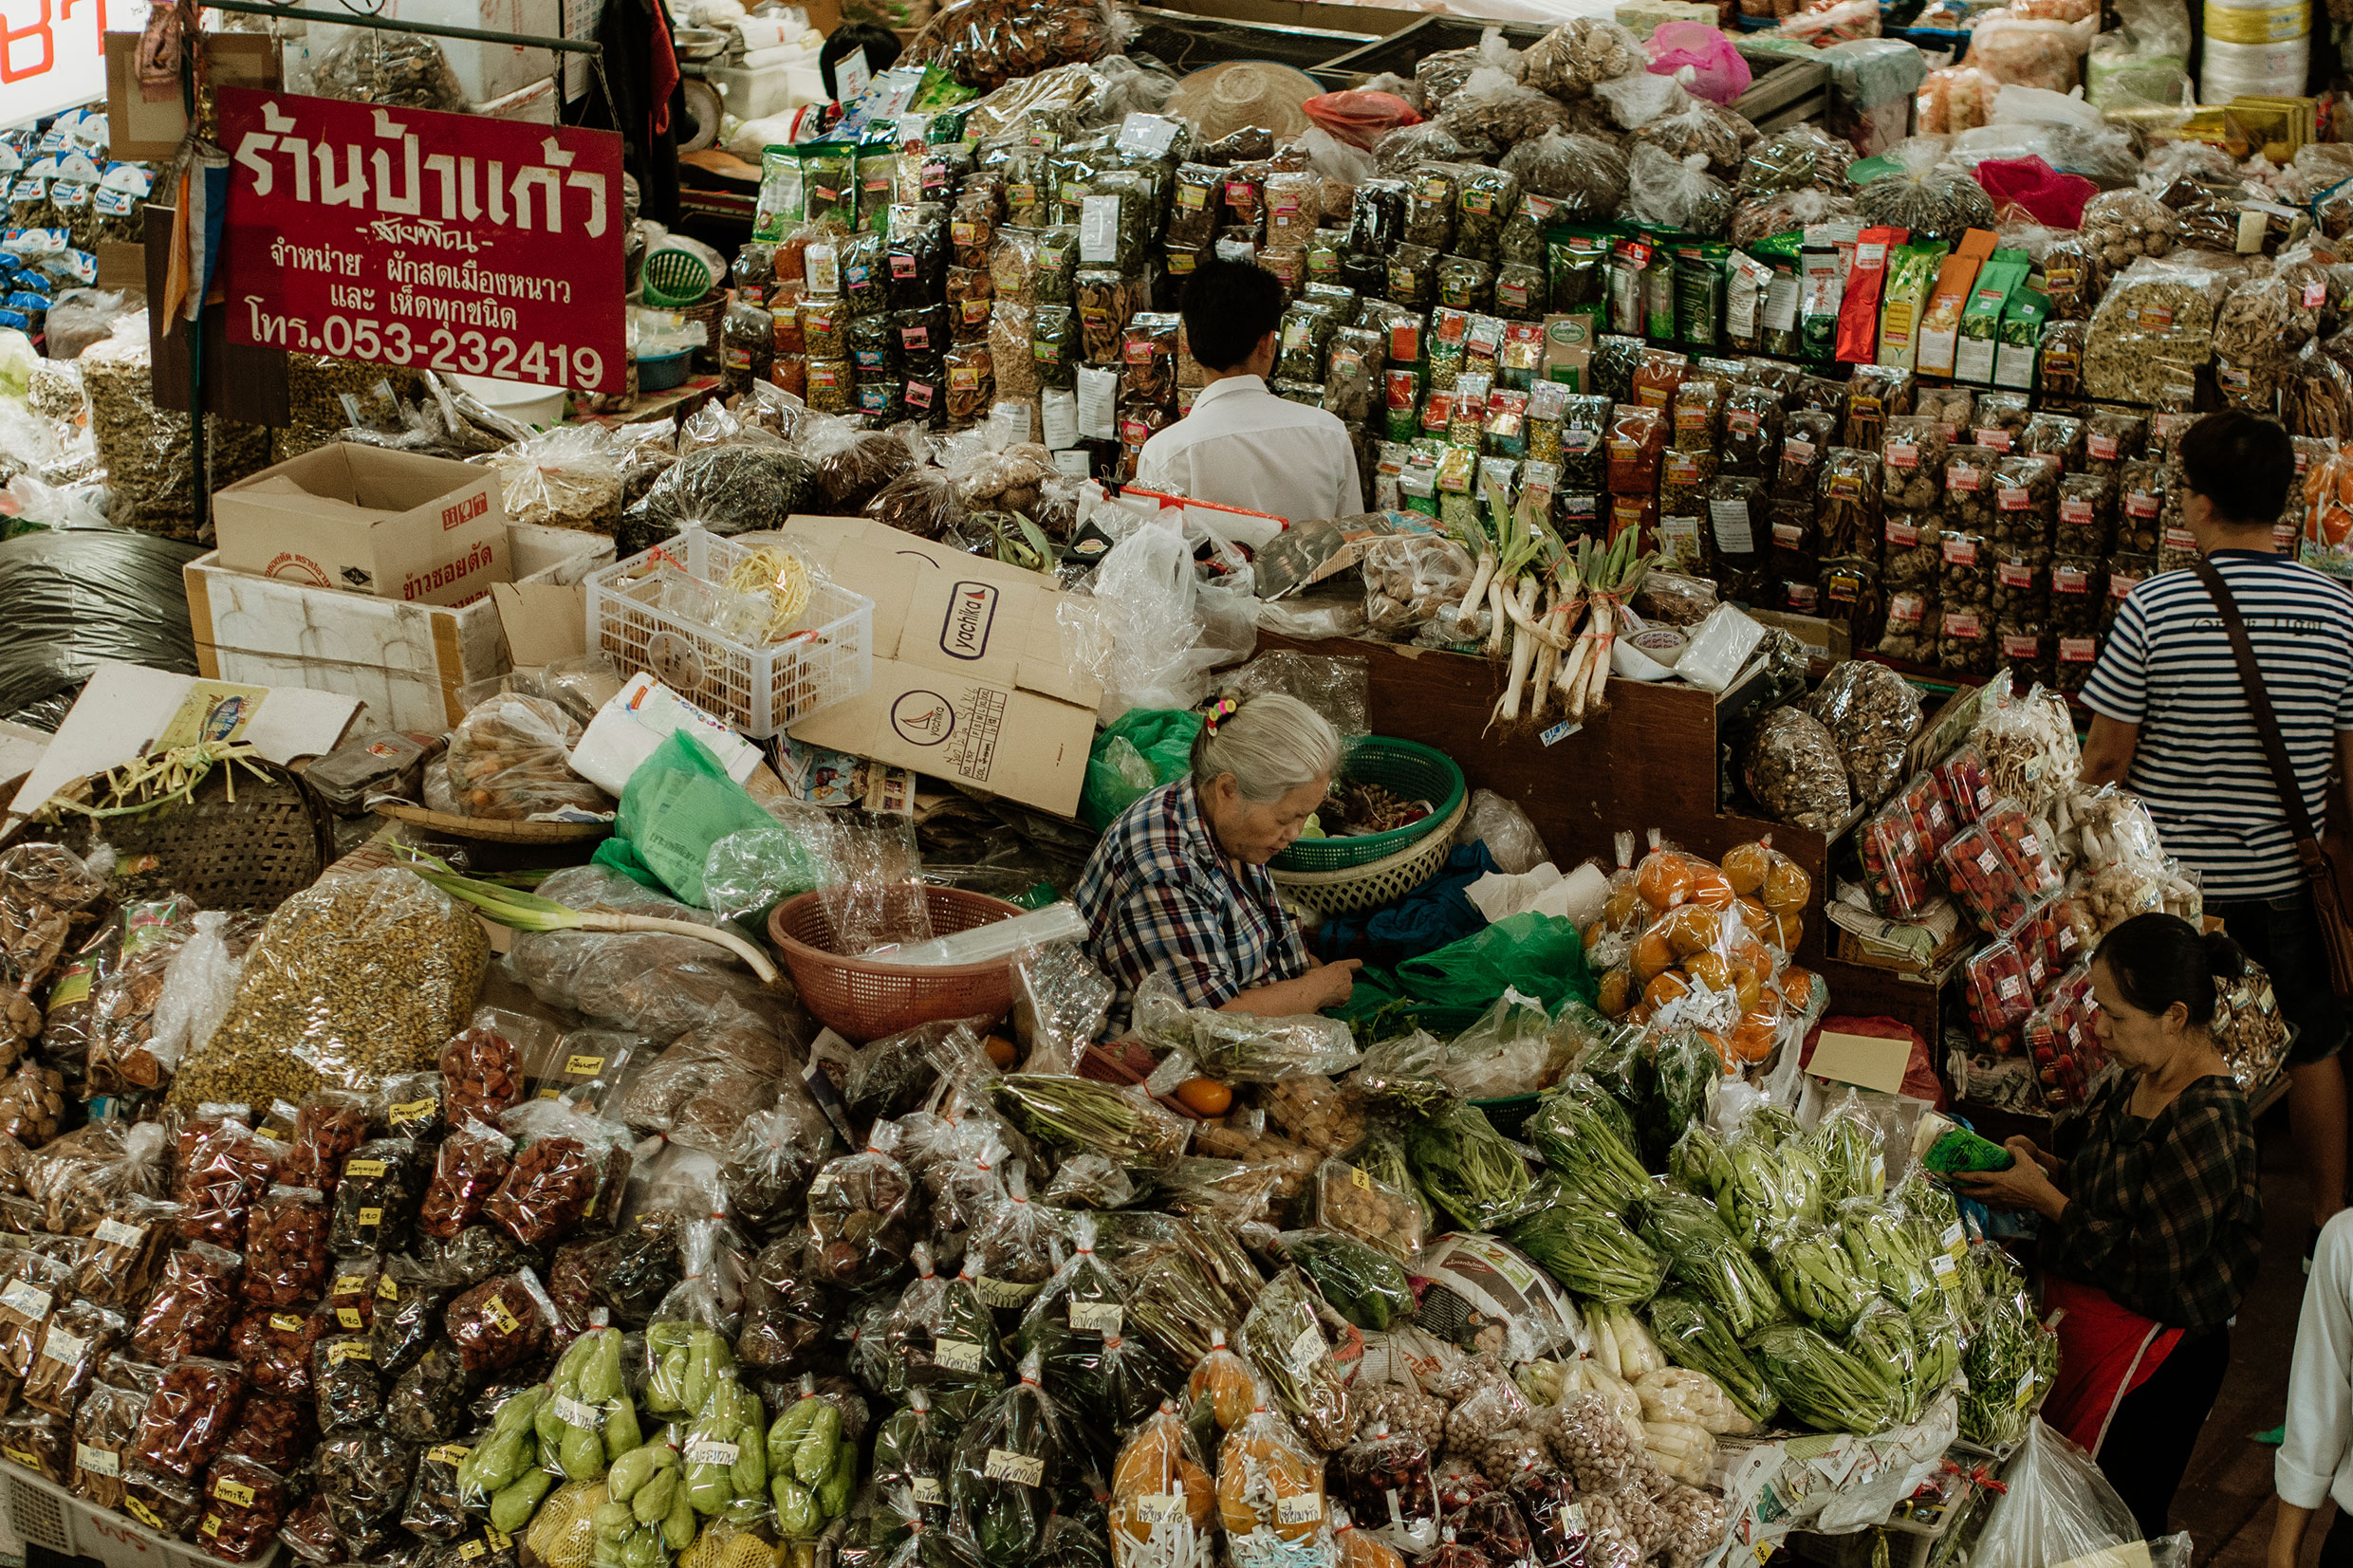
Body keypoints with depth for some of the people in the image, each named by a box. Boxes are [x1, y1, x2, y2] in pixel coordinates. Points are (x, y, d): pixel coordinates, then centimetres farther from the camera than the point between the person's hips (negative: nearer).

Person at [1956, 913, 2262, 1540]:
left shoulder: (2205, 1123, -26)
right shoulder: (2142, 1080, 2)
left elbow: (2153, 1275, -24)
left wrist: (2045, 1199, -17)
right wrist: (2047, 1167, 1)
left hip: (2150, 1364, -9)